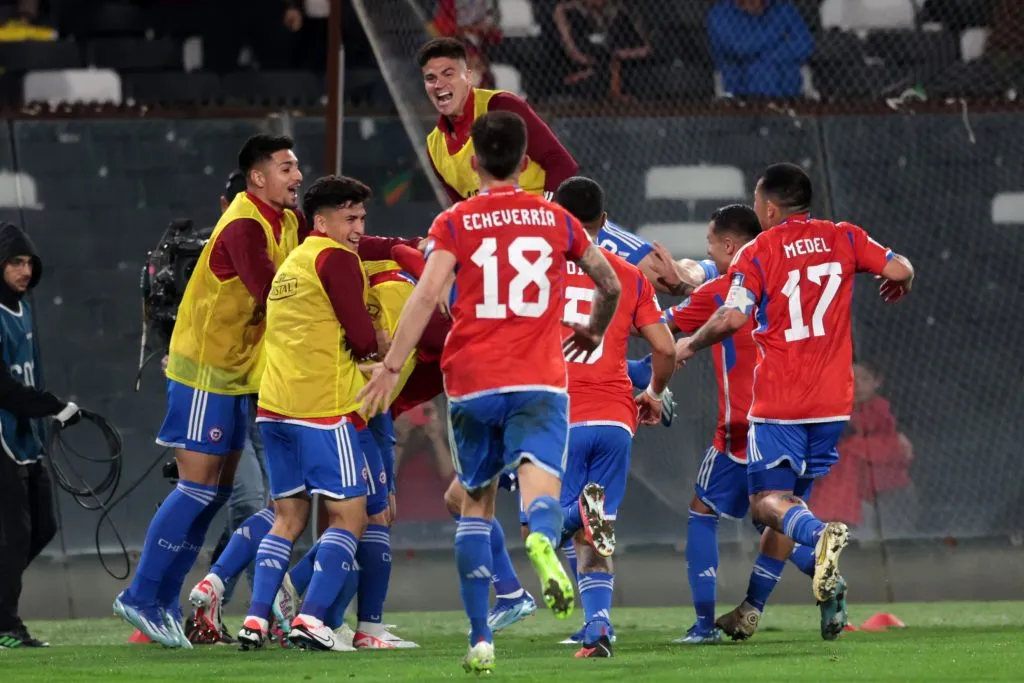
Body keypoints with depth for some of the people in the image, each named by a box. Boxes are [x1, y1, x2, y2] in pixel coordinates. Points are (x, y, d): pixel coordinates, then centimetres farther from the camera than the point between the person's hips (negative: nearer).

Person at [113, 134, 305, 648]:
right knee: (199, 486, -10)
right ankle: (142, 598, -4)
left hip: (235, 372, 9)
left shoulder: (288, 221, 7)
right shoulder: (244, 227, -20)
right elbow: (274, 296, -27)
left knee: (219, 490, 9)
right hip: (205, 370, -9)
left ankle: (163, 602, 13)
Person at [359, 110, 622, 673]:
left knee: (475, 501, 15)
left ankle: (480, 639, 13)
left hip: (471, 381, 0)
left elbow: (427, 294, -10)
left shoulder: (453, 223, 5)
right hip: (539, 381, 0)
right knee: (540, 480, -18)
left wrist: (391, 366, -13)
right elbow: (610, 286, 22)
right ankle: (541, 539, -57)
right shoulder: (556, 220, 12)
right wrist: (593, 332, 41)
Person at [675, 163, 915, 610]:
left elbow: (732, 319, -16)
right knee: (790, 499, 15)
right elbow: (899, 270, 1)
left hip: (778, 403, -5)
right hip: (833, 401, 5)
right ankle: (751, 608, 15)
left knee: (768, 502, -3)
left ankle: (821, 534, -36)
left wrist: (690, 345, 2)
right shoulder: (843, 238, 5)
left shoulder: (755, 254, -5)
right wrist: (897, 284, 25)